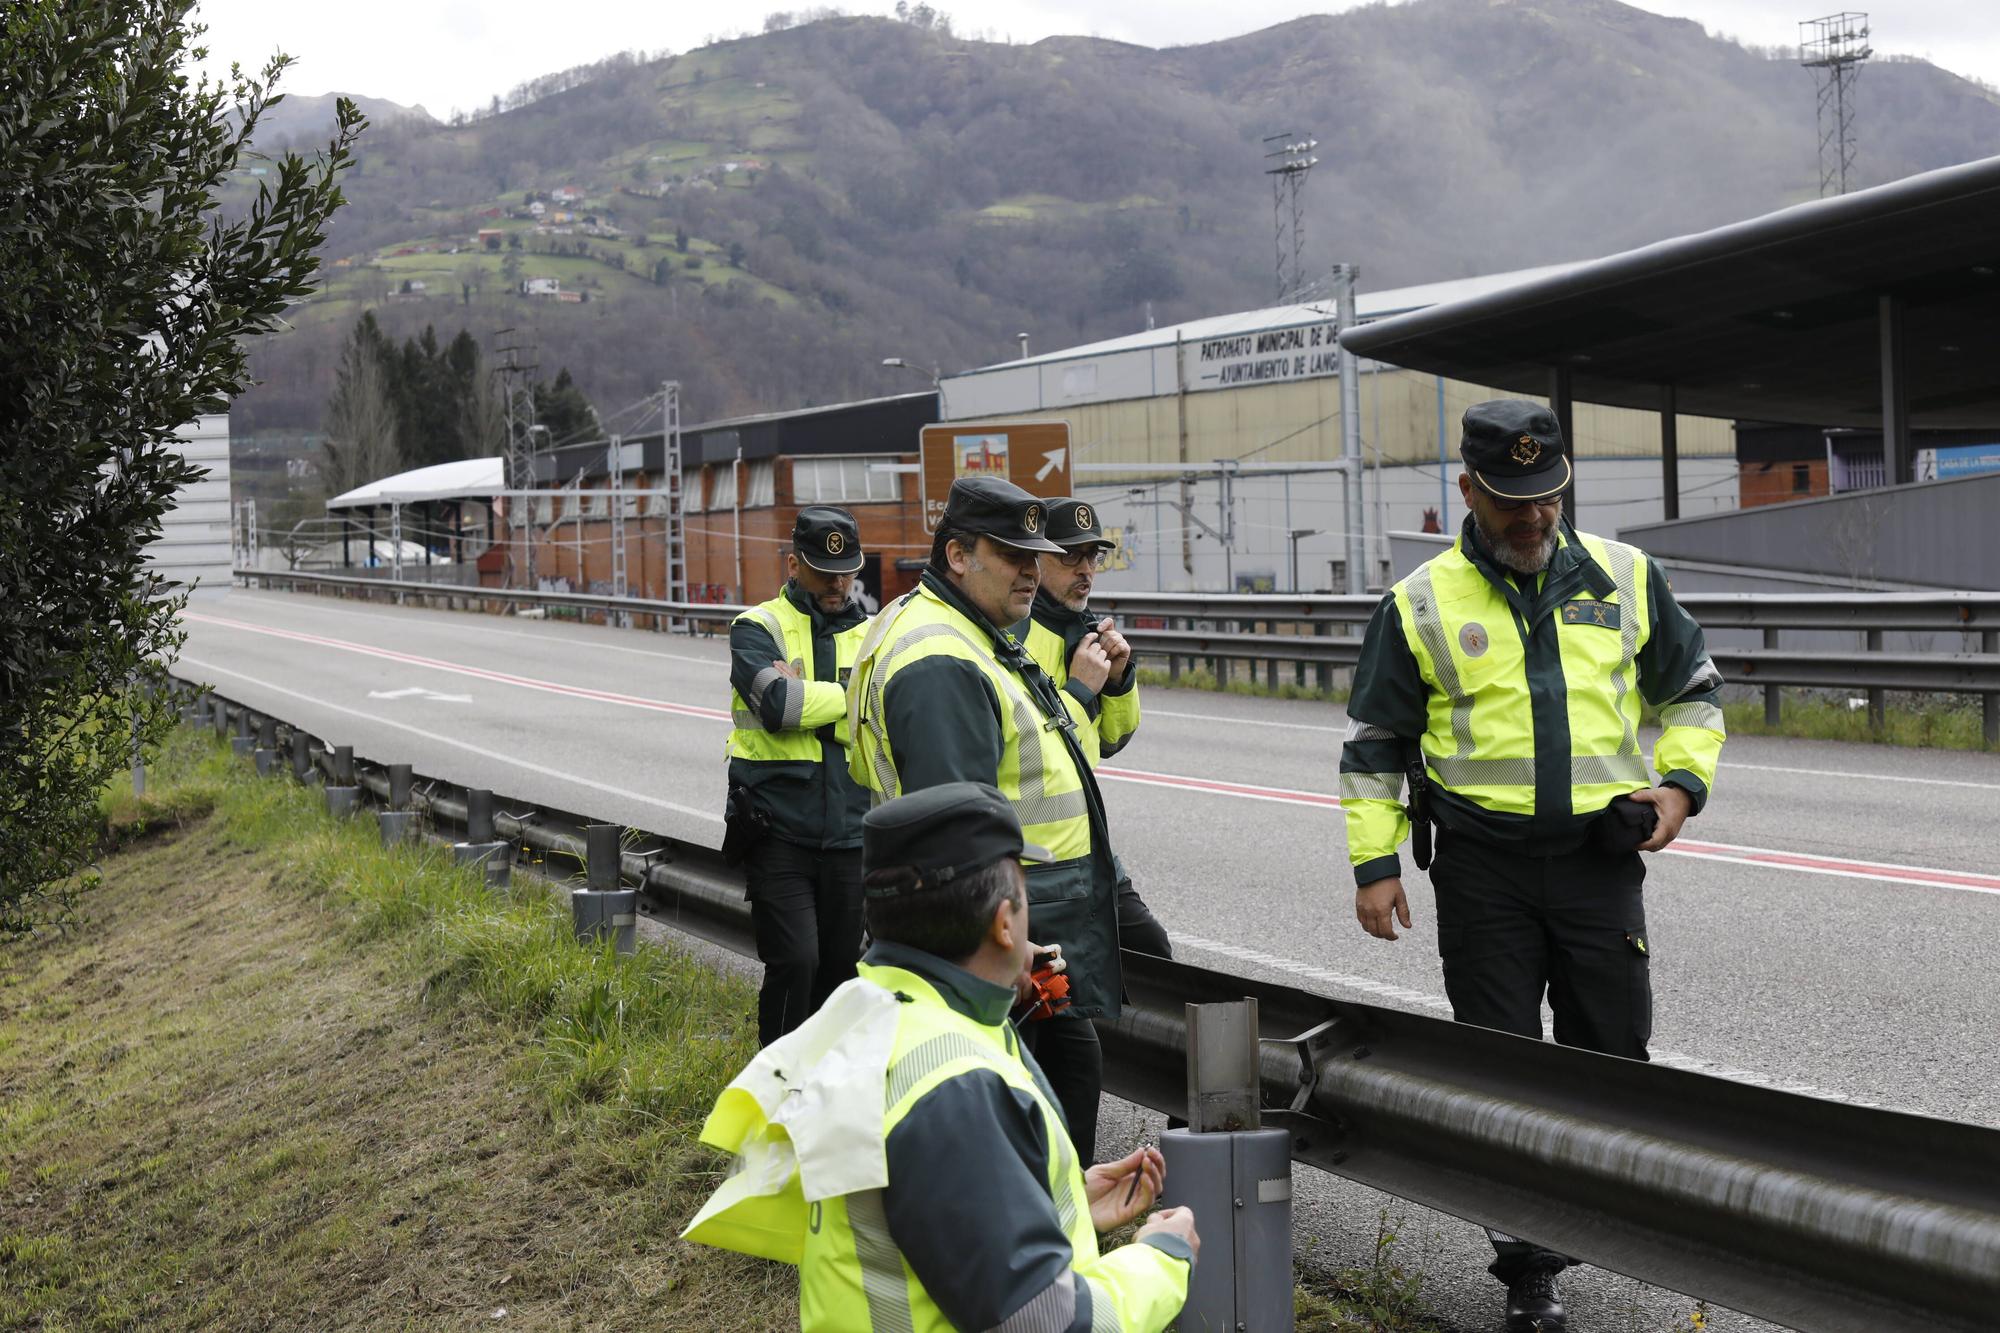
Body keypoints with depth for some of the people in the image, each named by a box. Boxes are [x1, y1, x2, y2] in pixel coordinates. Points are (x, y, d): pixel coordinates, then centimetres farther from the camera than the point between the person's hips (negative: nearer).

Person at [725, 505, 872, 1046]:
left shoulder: (869, 636, 12)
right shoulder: (757, 629, 0)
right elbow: (779, 705, -19)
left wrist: (805, 696, -12)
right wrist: (853, 696, -7)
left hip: (848, 835, 4)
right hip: (778, 832, -4)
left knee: (839, 968, 10)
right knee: (794, 961, -14)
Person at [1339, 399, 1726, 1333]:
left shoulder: (1625, 579, 4)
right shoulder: (1422, 604, 0)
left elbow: (1692, 689, 16)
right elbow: (1373, 745, 7)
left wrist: (1683, 780, 0)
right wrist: (1374, 864, 0)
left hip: (1600, 860, 1)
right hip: (1483, 870, -1)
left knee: (1613, 1058, 4)